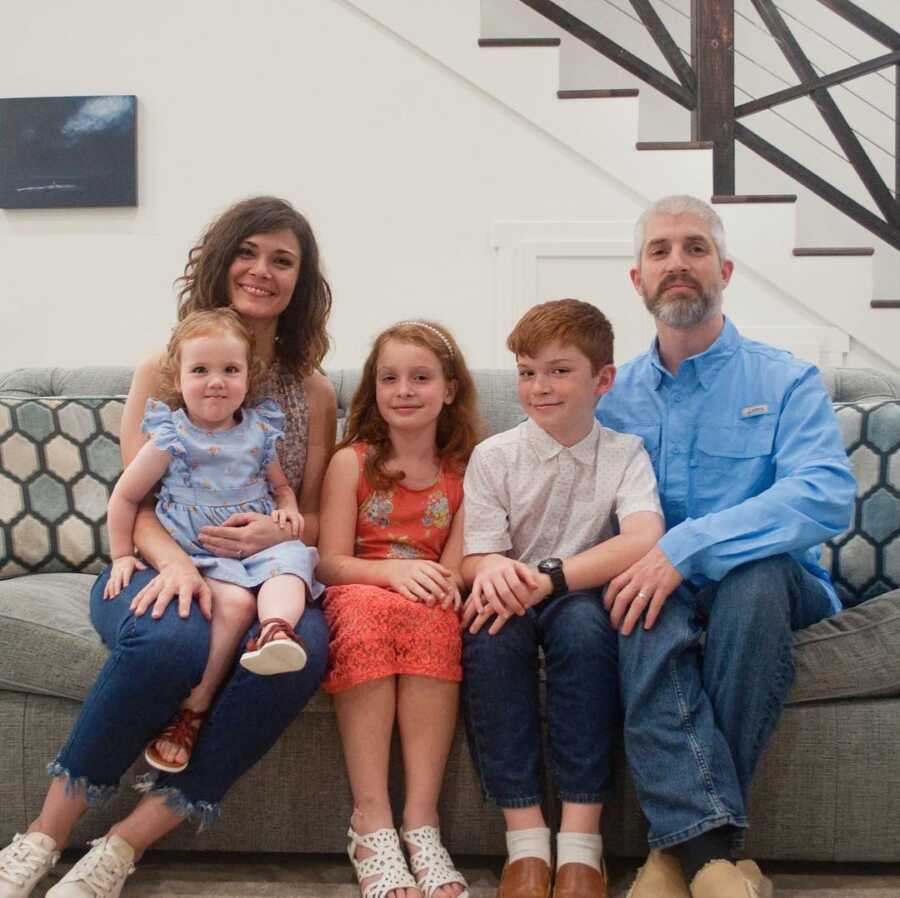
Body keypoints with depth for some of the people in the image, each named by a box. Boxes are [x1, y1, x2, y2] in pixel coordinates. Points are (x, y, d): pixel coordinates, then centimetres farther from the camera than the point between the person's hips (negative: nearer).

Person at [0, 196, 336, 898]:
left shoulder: (313, 393, 13)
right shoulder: (163, 371, 8)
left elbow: (315, 517, 14)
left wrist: (280, 532, -12)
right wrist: (173, 562, -22)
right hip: (159, 574, -2)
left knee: (303, 648, -35)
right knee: (176, 637, -39)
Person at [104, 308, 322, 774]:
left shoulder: (259, 430, 10)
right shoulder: (172, 437, -1)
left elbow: (280, 484, 26)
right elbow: (125, 496, 8)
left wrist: (288, 509, 3)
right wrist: (122, 556, 4)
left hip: (258, 544, 4)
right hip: (197, 555, -3)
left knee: (291, 560, -29)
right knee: (236, 600, -31)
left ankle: (276, 630, -60)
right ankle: (192, 710, -24)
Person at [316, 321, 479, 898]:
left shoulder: (465, 471, 7)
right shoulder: (351, 462, 4)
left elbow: (456, 564, 2)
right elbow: (331, 563, -2)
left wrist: (443, 580, -22)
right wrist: (395, 571, -21)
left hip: (427, 606, 1)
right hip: (359, 595, -1)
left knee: (433, 616, -34)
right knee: (368, 610, -36)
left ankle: (422, 819, -33)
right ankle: (372, 822, -35)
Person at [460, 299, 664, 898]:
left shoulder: (624, 453, -1)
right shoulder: (494, 456, 3)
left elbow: (644, 540, -20)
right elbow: (475, 558, -4)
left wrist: (544, 578, -32)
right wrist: (491, 569, -31)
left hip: (583, 600, -1)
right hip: (512, 602, 1)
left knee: (583, 621, -34)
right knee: (490, 631, -32)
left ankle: (580, 842, -28)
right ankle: (526, 838, -26)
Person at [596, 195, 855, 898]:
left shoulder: (785, 380, 2)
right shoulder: (615, 396, 13)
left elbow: (828, 495, -16)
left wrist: (687, 545, -28)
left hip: (765, 584, -1)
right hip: (662, 590, 2)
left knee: (757, 576, -36)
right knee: (650, 612, -34)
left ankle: (681, 840, -28)